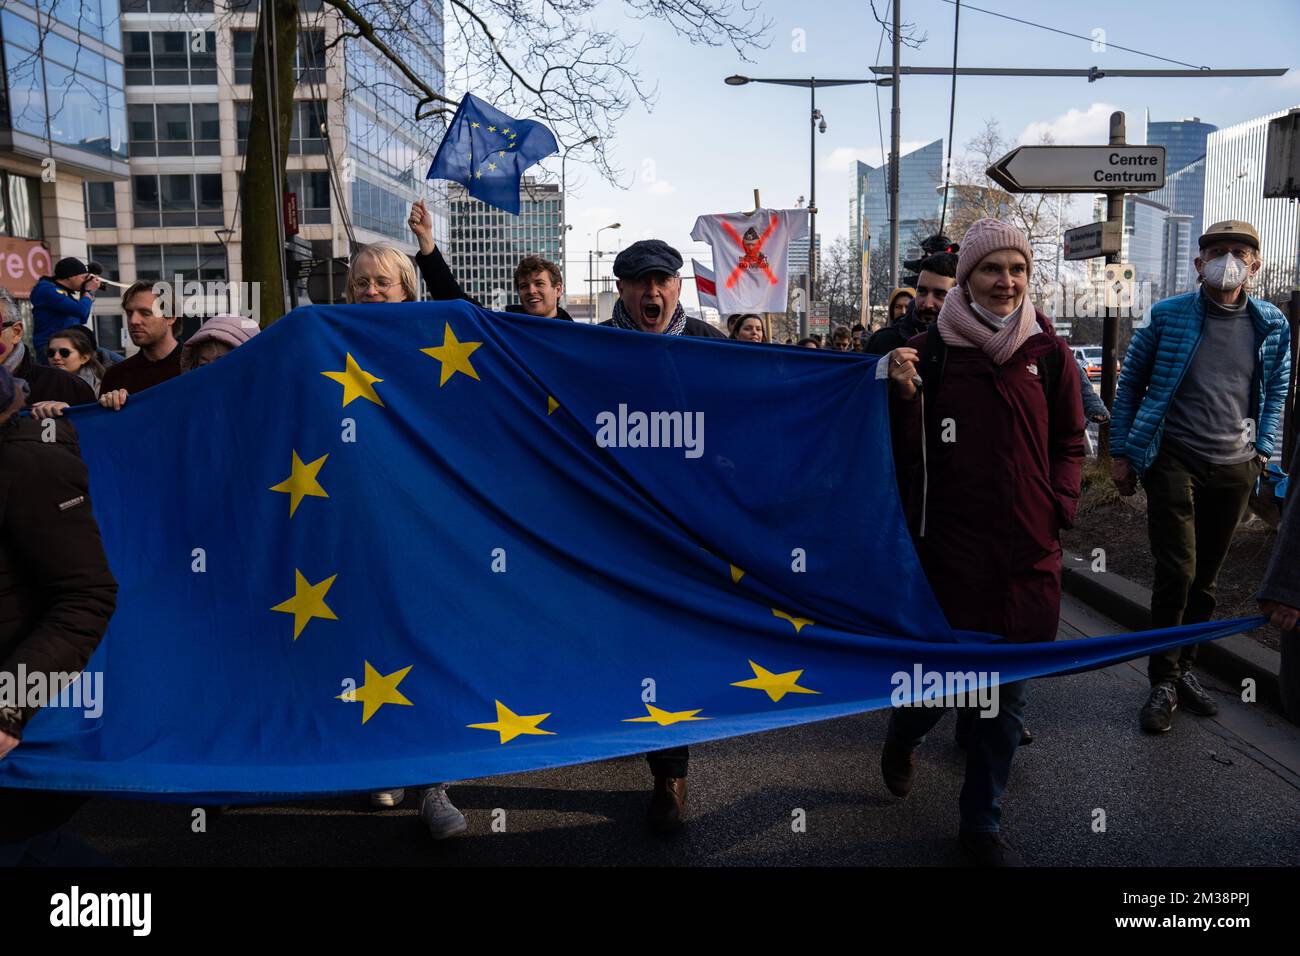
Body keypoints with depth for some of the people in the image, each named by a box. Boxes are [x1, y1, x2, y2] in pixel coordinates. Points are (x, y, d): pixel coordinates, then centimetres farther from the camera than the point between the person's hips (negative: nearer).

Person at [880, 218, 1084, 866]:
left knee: (1009, 691, 11)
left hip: (1030, 549, 3)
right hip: (951, 545, -2)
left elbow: (1068, 443, 13)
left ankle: (981, 824, 30)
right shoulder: (928, 352, -4)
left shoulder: (1048, 354, 2)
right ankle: (902, 736, 42)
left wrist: (1059, 504, -2)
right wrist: (904, 395, -19)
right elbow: (908, 454, -3)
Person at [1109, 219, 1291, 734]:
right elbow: (1130, 384, 3)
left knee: (1205, 577, 11)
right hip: (1174, 461, -3)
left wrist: (1263, 449, 8)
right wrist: (1121, 452, -1)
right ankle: (1163, 682, 6)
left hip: (1235, 469, 4)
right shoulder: (1168, 316, -3)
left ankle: (1183, 668, 27)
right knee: (1177, 572, -9)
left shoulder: (1273, 325, 6)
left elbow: (1276, 392, 17)